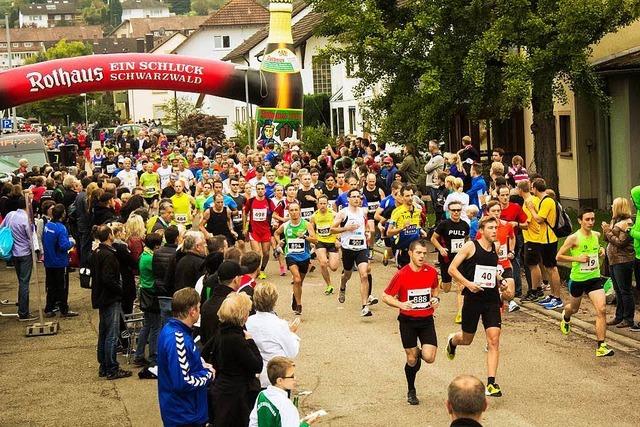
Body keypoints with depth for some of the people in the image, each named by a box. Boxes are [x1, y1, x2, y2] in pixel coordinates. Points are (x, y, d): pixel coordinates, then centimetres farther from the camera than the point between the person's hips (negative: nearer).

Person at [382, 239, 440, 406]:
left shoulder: (431, 271, -3)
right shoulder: (401, 275, -12)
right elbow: (386, 296, -6)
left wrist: (435, 299, -1)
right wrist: (400, 304, -23)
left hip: (427, 320, 2)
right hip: (407, 321, -2)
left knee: (429, 357, -12)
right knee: (411, 360, 4)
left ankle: (419, 353, 26)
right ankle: (411, 391, 27)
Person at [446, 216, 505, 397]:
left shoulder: (495, 248, 7)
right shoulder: (471, 246, -10)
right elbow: (452, 269, -10)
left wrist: (500, 283, 8)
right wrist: (467, 283, -22)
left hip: (491, 300, 4)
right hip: (473, 299, -3)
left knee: (494, 340, -9)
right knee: (467, 340, 12)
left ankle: (491, 383, -6)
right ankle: (452, 340, 51)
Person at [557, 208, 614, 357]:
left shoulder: (597, 235, 0)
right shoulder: (573, 238, -15)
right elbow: (558, 257, -11)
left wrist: (601, 250, 3)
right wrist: (577, 258, -22)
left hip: (594, 278, 3)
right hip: (577, 279, -2)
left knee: (601, 309, -16)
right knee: (574, 308, 20)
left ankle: (601, 346, -14)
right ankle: (565, 317, 60)